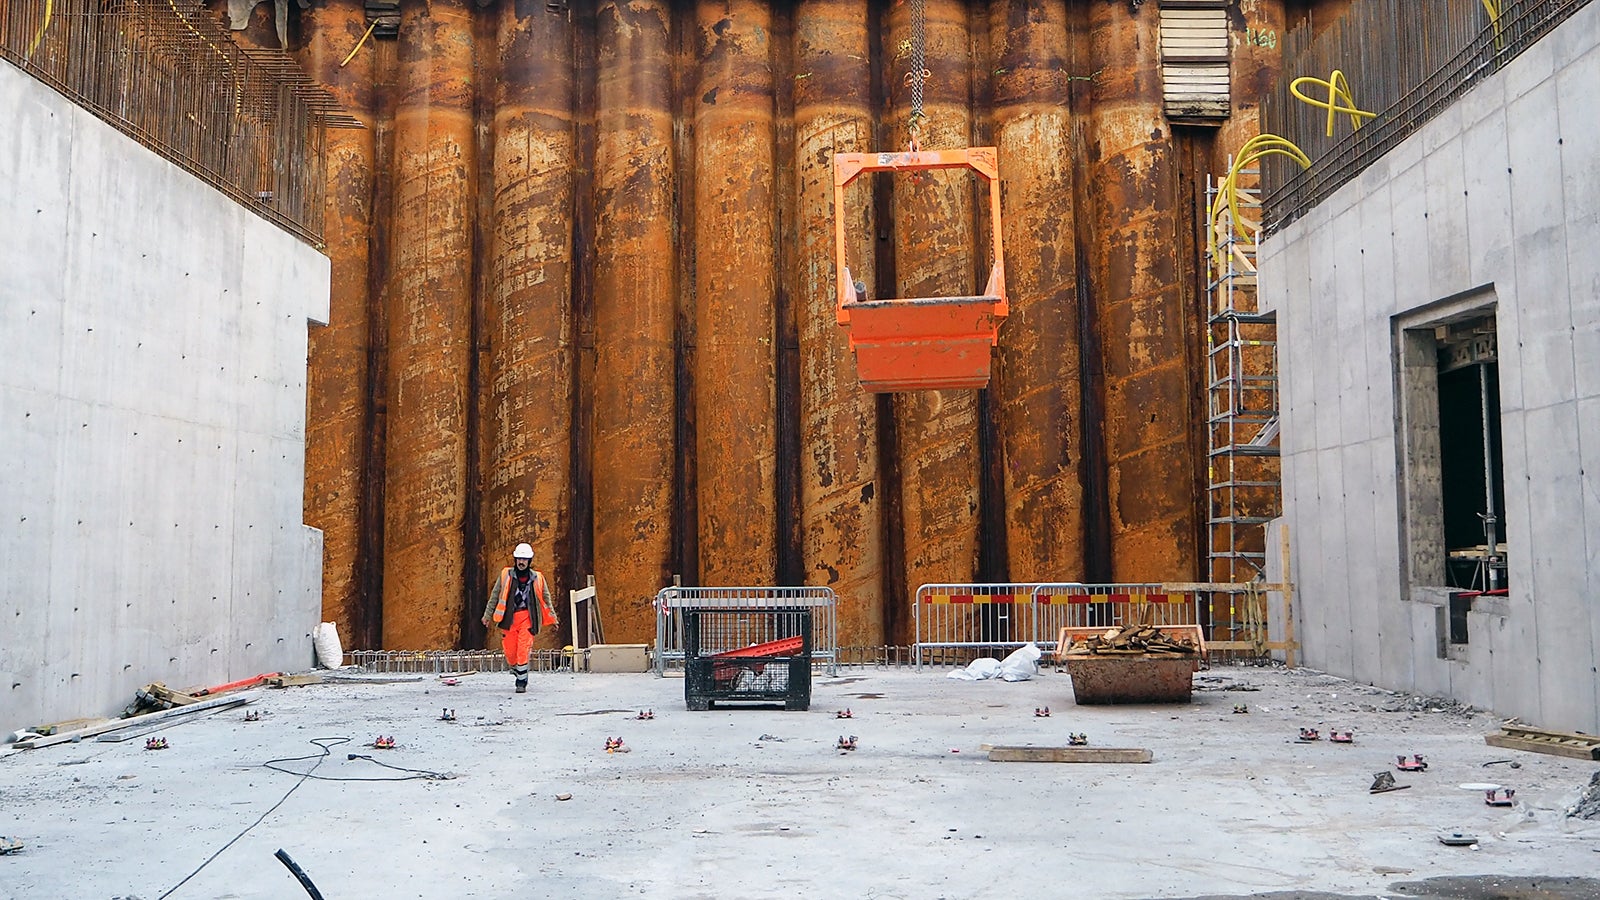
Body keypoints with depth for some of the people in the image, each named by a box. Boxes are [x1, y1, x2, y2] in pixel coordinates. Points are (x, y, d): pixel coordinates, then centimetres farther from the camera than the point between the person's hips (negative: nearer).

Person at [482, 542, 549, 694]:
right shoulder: (506, 575, 6)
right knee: (509, 650, 3)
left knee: (523, 650, -11)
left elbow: (546, 598, 16)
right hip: (509, 618, 1)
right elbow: (495, 595, 11)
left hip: (527, 617, -1)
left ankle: (522, 682, -4)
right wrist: (488, 614, 11)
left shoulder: (537, 578, 7)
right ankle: (515, 670, 34)